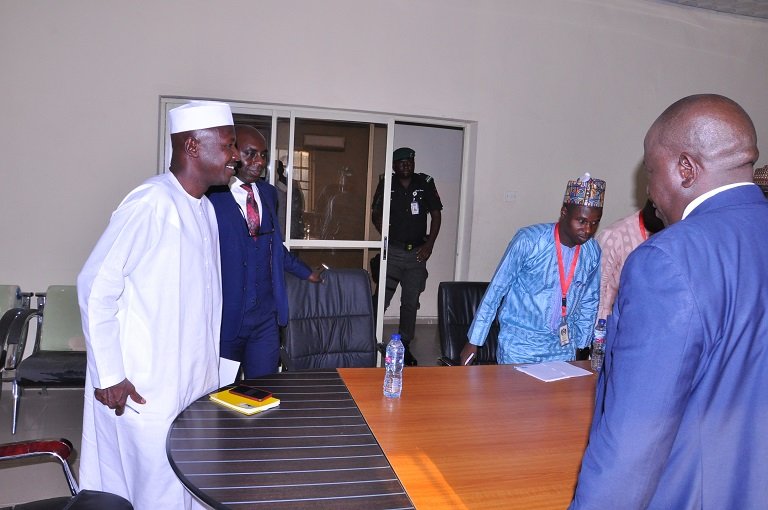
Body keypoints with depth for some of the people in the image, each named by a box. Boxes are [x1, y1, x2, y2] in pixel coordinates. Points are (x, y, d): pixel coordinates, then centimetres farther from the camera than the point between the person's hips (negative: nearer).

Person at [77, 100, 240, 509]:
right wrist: (109, 376, -15)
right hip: (143, 389, -8)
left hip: (194, 383, 8)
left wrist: (210, 370, 13)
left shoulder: (205, 208, 9)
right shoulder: (152, 203, -17)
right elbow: (96, 287, -17)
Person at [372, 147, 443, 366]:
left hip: (417, 253, 2)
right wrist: (387, 234, -9)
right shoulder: (386, 184, 2)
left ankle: (404, 346, 18)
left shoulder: (425, 183, 4)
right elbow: (377, 215, 8)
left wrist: (429, 245, -2)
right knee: (381, 299, -6)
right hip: (392, 251, -1)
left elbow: (436, 215, 6)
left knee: (411, 302, 7)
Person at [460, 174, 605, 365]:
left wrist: (580, 344, 15)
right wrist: (474, 341, -8)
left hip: (561, 349, 4)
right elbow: (496, 290, -11)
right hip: (518, 347, -4)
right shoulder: (528, 240, -18)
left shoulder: (593, 252, -4)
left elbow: (588, 302, 11)